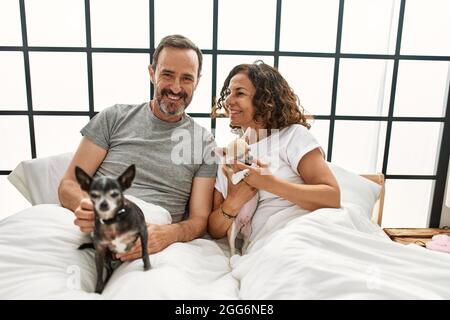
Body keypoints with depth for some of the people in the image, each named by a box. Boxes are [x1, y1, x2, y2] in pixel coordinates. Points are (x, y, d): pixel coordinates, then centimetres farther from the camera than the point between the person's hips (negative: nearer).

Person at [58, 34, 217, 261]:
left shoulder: (204, 143, 7)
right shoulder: (114, 117, 9)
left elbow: (200, 220, 5)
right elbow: (68, 185, 7)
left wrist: (169, 234, -19)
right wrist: (84, 205, -17)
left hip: (150, 248, 0)